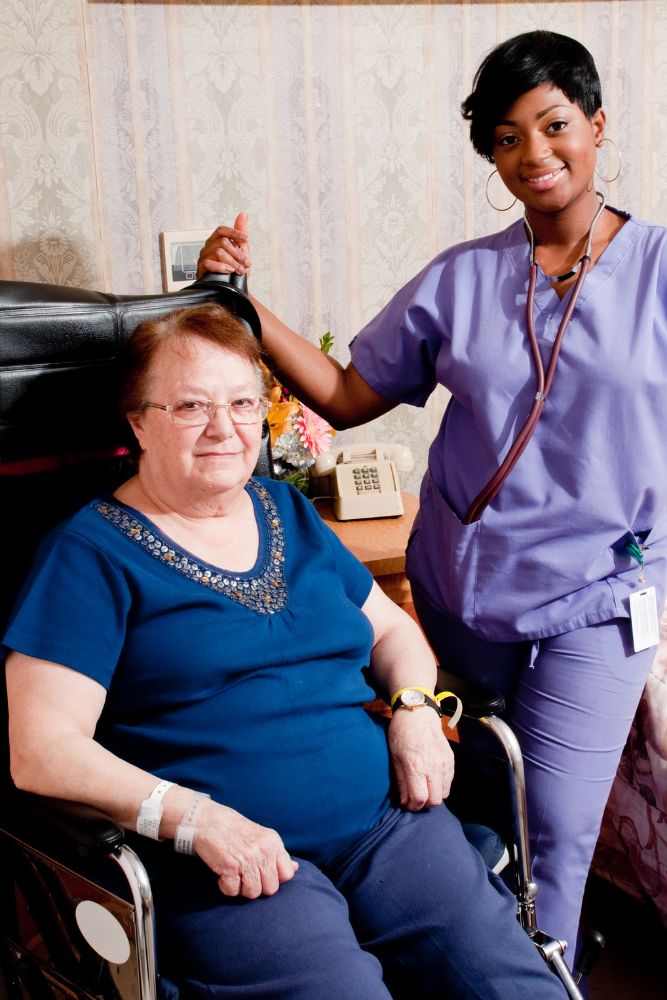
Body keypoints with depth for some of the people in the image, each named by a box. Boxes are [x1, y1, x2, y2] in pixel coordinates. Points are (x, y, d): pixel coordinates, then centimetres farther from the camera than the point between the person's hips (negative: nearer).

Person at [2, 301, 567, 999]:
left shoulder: (289, 514, 15)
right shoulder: (91, 554, -3)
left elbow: (392, 628, 23)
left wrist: (415, 708, 1)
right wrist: (197, 819, -22)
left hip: (388, 823, 5)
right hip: (229, 863, -4)